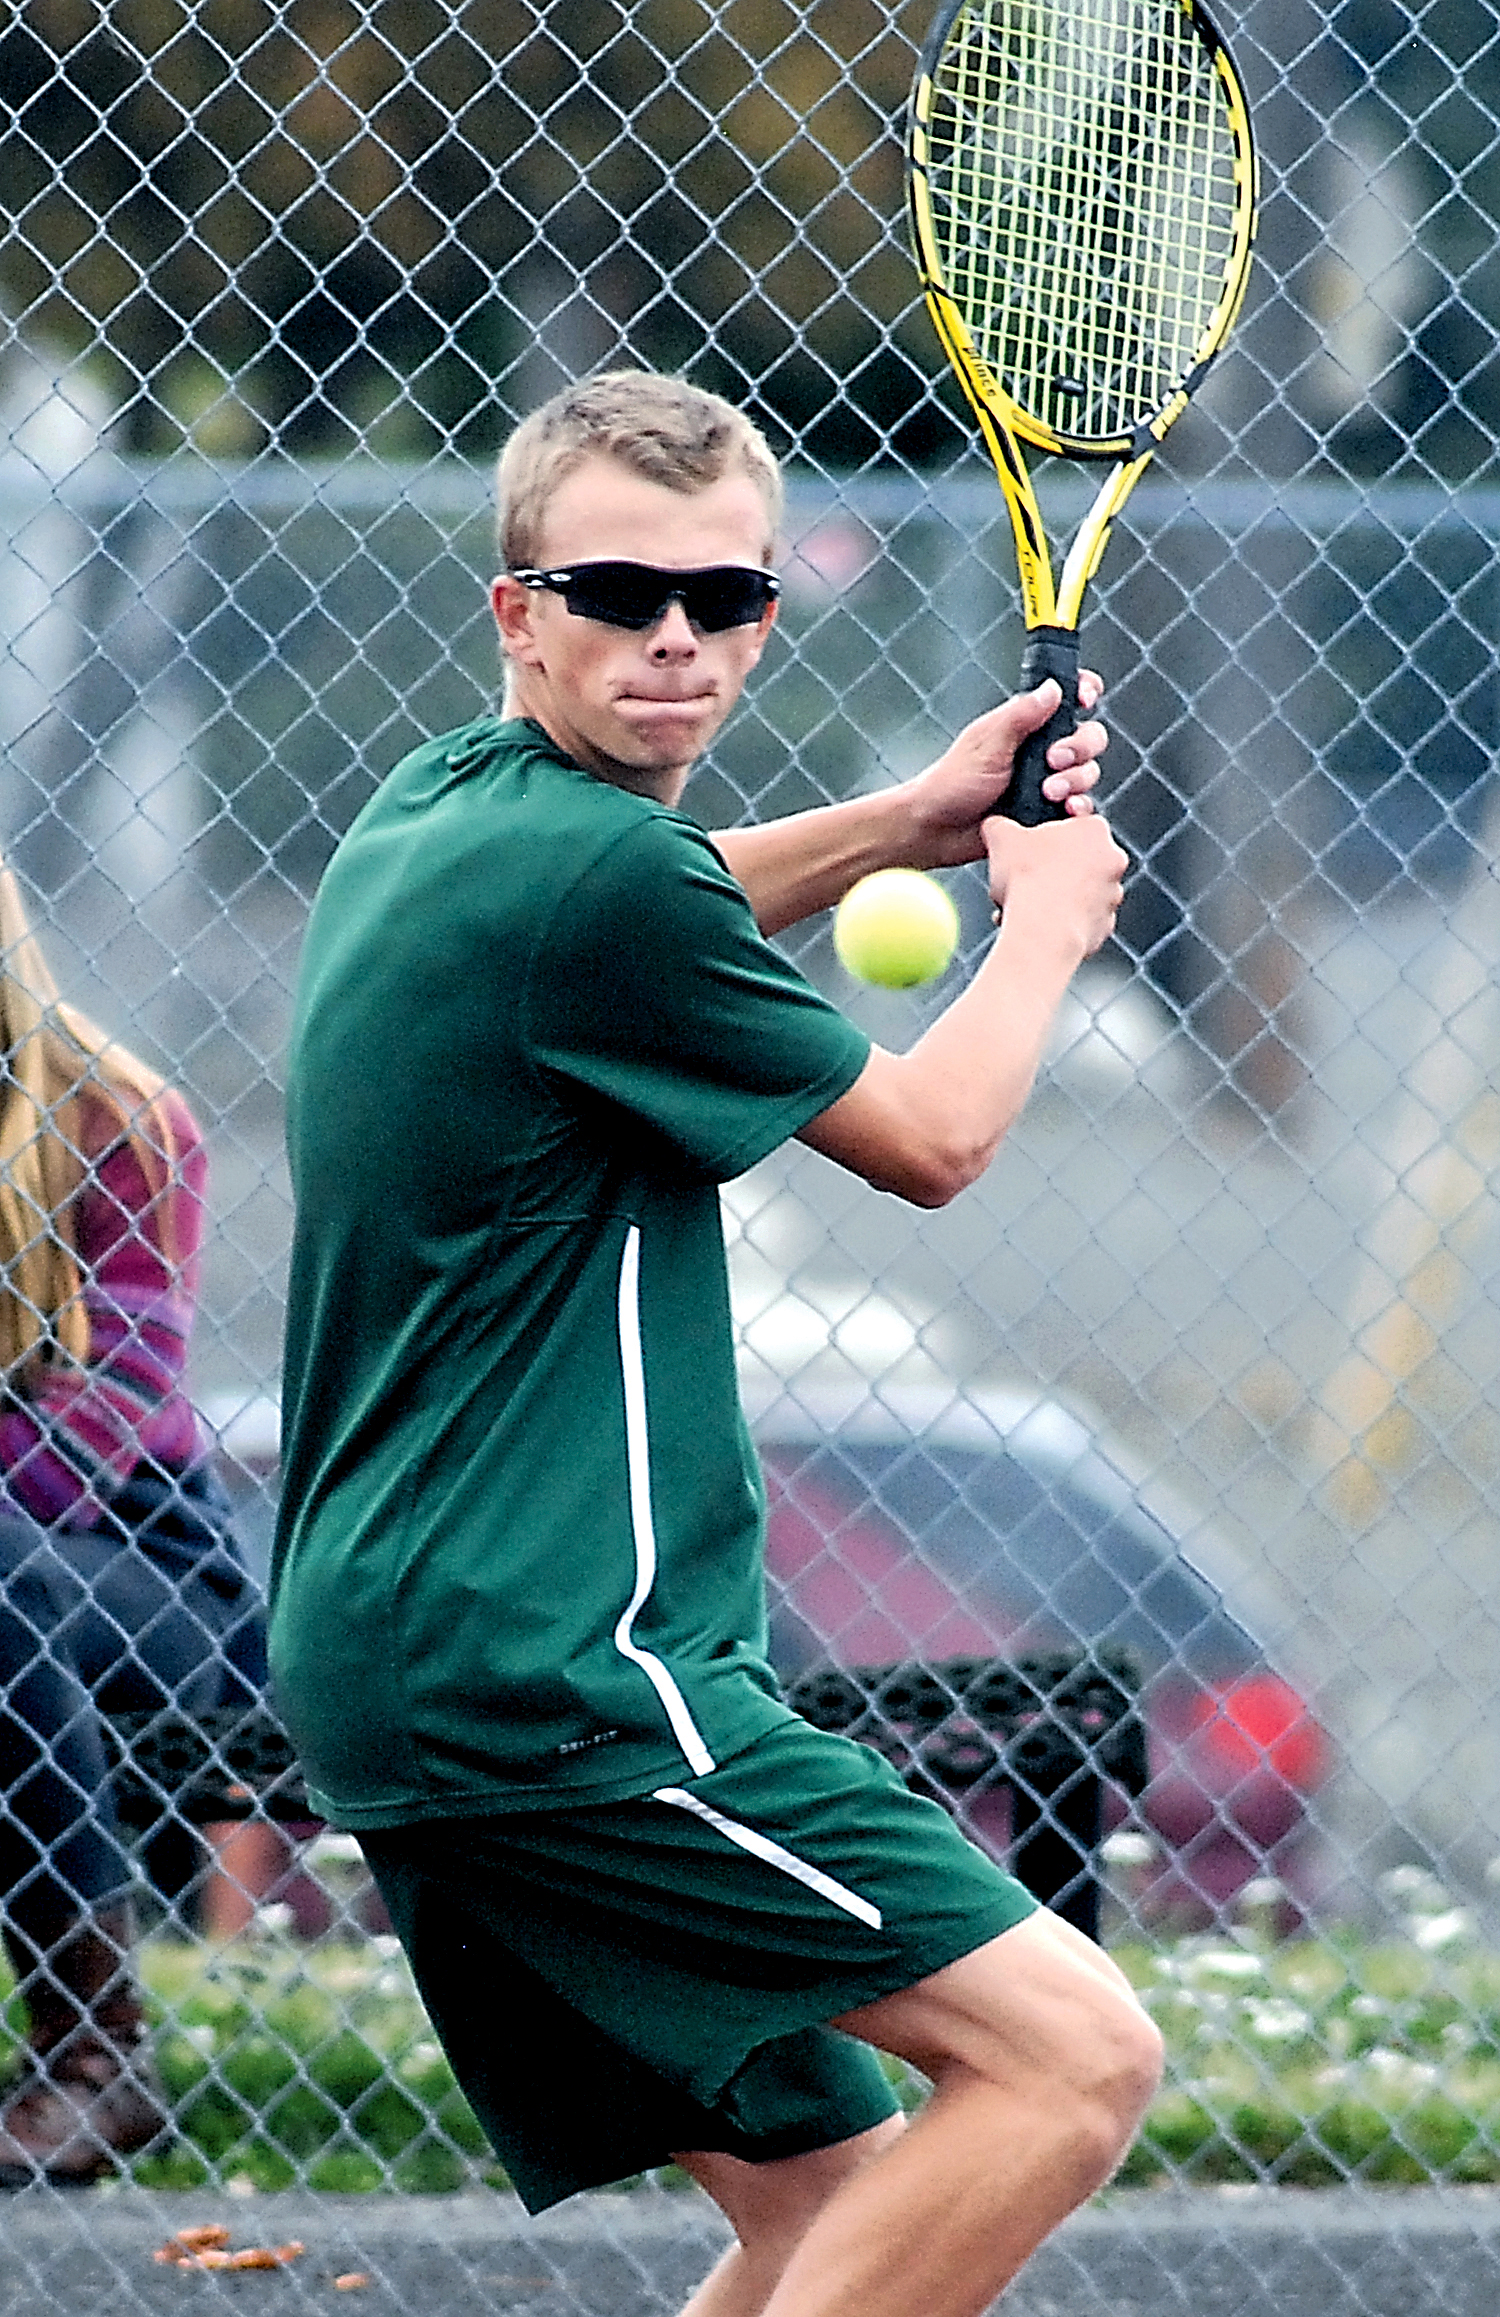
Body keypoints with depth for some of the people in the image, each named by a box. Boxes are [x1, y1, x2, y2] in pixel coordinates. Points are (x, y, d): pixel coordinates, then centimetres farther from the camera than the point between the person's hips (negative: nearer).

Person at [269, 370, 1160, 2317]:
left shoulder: (434, 811, 12)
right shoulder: (596, 880, -16)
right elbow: (930, 1138, -2)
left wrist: (907, 822, 26)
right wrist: (1047, 917, 17)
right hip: (547, 1665, -10)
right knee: (1068, 2051, -16)